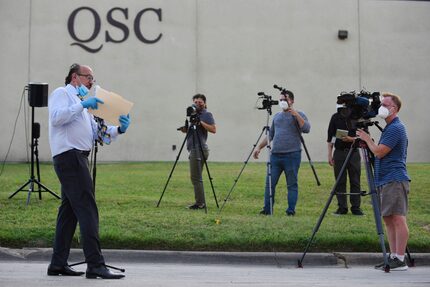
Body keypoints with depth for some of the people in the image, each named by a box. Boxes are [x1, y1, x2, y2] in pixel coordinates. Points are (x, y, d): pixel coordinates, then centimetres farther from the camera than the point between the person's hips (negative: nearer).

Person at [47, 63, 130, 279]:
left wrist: (118, 129, 3)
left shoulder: (81, 103, 27)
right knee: (87, 210, -15)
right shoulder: (62, 93, 1)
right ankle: (95, 265, -19)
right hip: (69, 155, -10)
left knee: (69, 210, 10)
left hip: (77, 159, 10)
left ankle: (58, 263, 14)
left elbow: (96, 131, 20)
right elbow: (56, 117, -19)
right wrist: (82, 106, -21)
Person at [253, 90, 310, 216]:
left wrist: (296, 114, -19)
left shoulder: (298, 115, 3)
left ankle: (291, 211, 4)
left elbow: (306, 129, -14)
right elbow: (270, 135, 25)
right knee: (270, 183, 1)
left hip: (292, 155, -5)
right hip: (275, 155, 5)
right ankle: (267, 209, 6)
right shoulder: (277, 116, 19)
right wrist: (259, 147, 18)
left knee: (292, 185, -1)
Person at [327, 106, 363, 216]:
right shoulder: (335, 117, 6)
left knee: (355, 182, 0)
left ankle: (356, 207, 6)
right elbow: (330, 137, 7)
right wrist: (330, 155, 2)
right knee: (340, 182, 2)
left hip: (353, 152, -1)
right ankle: (342, 207, 8)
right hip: (339, 152, 1)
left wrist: (351, 139, -19)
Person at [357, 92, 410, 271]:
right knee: (388, 219, 10)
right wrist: (366, 142, 13)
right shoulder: (390, 127, 20)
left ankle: (400, 260, -10)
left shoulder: (396, 128, -12)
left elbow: (379, 152, -16)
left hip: (395, 180, -11)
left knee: (398, 219, -10)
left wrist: (367, 139, -1)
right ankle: (393, 256, 12)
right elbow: (379, 152, 26)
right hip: (386, 180, 11)